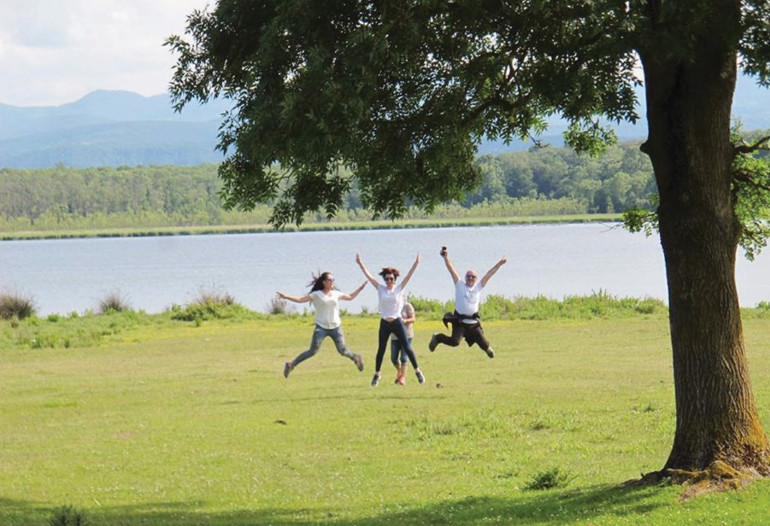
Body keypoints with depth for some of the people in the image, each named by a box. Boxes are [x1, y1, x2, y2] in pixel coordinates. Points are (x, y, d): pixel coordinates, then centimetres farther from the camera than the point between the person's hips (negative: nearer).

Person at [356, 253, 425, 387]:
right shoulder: (380, 289, 4)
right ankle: (376, 374, 20)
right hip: (384, 323, 2)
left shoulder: (399, 289, 1)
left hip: (397, 322, -2)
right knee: (381, 350, 7)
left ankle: (418, 371, 6)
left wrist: (416, 264, -16)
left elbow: (408, 276, -7)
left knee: (407, 347, -2)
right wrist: (360, 264, -2)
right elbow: (369, 276, 3)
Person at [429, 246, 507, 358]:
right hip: (459, 321, -3)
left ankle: (487, 348, 45)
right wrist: (446, 257, -14)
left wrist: (499, 264, 3)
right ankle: (437, 338, 12)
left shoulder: (478, 287, 9)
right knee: (454, 342, -19)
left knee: (483, 344, 5)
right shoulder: (460, 285, 3)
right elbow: (451, 270, -4)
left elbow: (489, 274, 7)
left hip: (473, 322, 3)